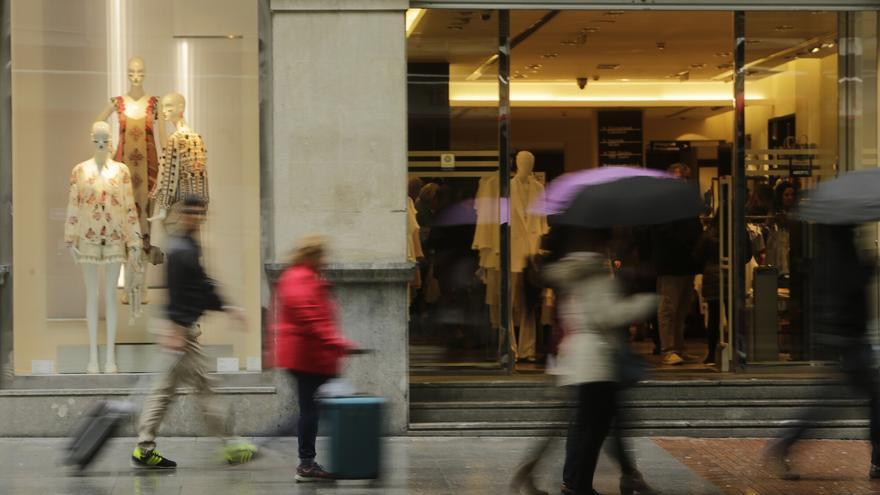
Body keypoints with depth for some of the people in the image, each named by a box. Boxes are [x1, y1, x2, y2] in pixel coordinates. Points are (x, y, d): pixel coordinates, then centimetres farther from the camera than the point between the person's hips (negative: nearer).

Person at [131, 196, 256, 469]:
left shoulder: (189, 247, 19)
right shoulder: (181, 251, -14)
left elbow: (201, 288, 26)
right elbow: (176, 292, -21)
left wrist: (227, 308, 25)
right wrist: (175, 329, -25)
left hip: (183, 326, 10)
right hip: (182, 326, -10)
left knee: (165, 389, 9)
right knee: (203, 387, -4)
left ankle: (144, 448, 9)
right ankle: (230, 445, 2)